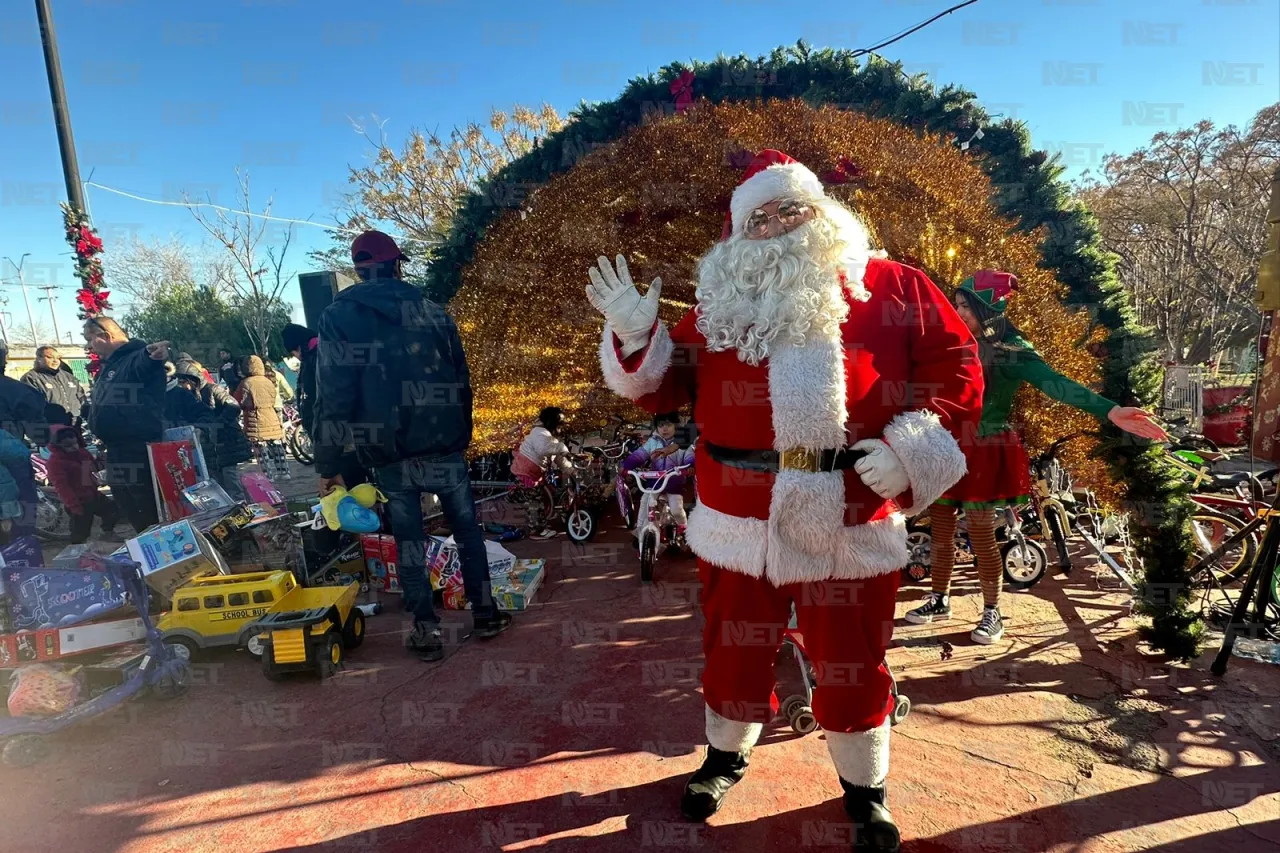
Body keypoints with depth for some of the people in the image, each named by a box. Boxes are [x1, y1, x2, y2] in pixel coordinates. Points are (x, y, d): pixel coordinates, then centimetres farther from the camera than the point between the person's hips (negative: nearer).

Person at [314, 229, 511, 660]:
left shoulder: (336, 319, -2)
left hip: (389, 458, -1)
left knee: (409, 542, 11)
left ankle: (426, 630, 16)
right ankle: (484, 612, 21)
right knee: (467, 530, 15)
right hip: (443, 450, 1)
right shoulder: (432, 313, 3)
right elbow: (460, 382, 6)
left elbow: (331, 398, -7)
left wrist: (328, 465, -1)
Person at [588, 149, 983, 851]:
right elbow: (669, 389, 8)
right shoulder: (720, 304, 8)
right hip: (739, 519, 2)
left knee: (852, 664, 14)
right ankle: (726, 756, 47)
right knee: (734, 651, 18)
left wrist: (908, 449, -11)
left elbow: (956, 367, 2)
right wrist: (636, 337, -9)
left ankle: (865, 791, 41)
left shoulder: (893, 288, 4)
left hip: (852, 524, -1)